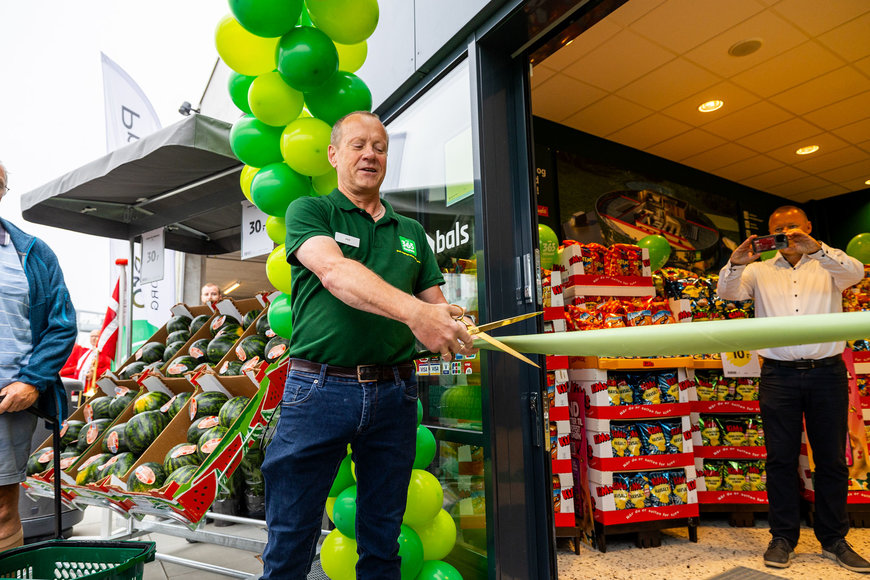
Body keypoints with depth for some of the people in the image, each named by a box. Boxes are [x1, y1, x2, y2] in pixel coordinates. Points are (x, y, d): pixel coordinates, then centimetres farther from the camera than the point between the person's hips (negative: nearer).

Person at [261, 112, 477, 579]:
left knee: (382, 542, 16)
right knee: (290, 540, 7)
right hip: (318, 387, -3)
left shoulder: (411, 233, 16)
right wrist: (413, 311, -31)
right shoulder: (308, 212, 4)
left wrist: (463, 332, -11)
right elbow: (334, 271, -16)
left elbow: (436, 304, 13)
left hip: (393, 394, 4)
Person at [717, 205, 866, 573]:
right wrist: (736, 263, -26)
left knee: (832, 459, 8)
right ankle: (783, 537, 14)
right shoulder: (760, 271, 11)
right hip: (779, 374, 0)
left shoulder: (828, 265, 11)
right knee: (781, 458, 3)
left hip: (827, 373, 1)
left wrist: (814, 249, -28)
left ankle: (834, 539, 22)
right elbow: (728, 292, -5)